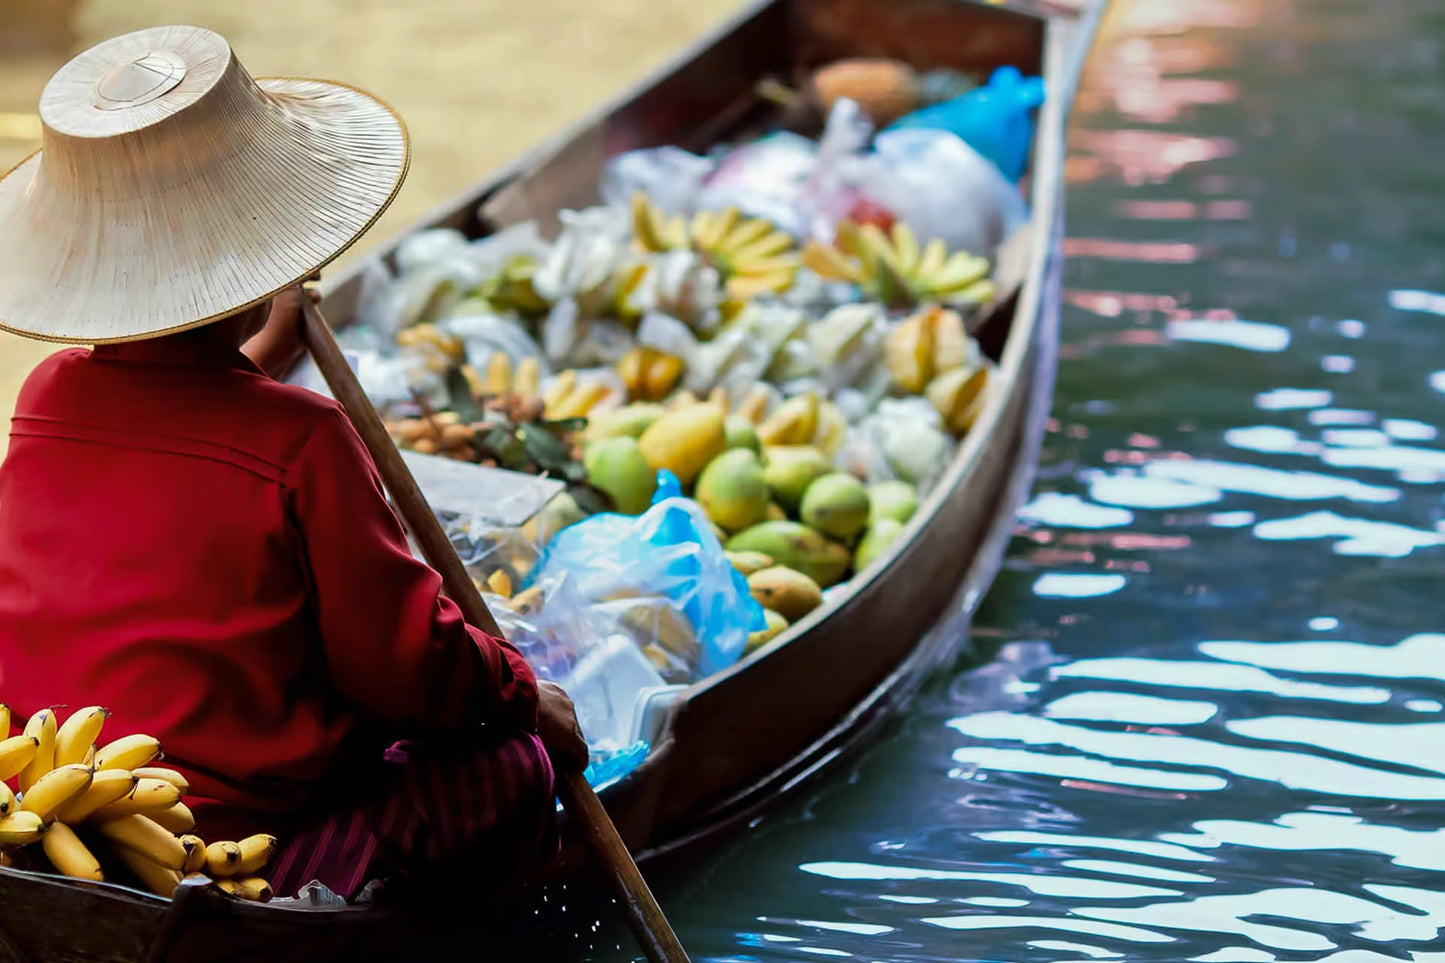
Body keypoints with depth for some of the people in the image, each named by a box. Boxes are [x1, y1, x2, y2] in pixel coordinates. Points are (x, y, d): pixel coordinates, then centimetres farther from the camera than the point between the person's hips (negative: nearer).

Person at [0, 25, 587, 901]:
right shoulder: (302, 442, -17)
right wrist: (521, 691, 10)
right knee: (514, 761, 10)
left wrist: (257, 361, 37)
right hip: (240, 840, -7)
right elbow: (405, 663, -9)